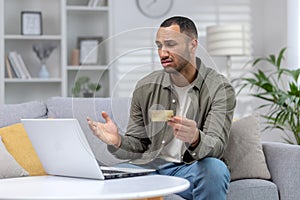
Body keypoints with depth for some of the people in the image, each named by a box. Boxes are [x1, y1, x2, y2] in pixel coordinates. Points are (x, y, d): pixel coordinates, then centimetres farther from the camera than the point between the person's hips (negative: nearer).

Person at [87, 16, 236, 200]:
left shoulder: (219, 88, -7)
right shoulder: (145, 87, 5)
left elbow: (217, 146, -18)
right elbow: (138, 145, 10)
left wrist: (195, 139, -42)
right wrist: (117, 142, -15)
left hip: (191, 171, -1)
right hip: (150, 167, 1)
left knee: (215, 168, -35)